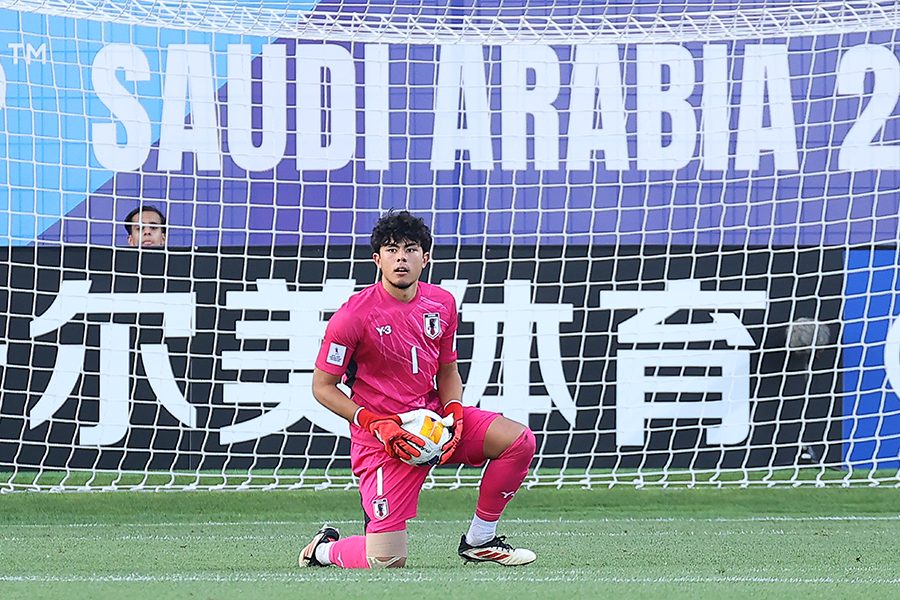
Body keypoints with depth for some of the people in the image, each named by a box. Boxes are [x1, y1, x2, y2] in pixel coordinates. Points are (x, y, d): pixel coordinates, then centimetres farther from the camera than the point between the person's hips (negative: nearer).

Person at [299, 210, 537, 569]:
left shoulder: (442, 303, 2)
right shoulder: (354, 316, -15)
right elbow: (322, 387, -8)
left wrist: (453, 413, -5)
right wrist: (376, 425, -17)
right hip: (381, 437, -5)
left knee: (519, 441, -15)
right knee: (386, 561, -14)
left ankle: (479, 541, 1)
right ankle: (324, 548, 22)